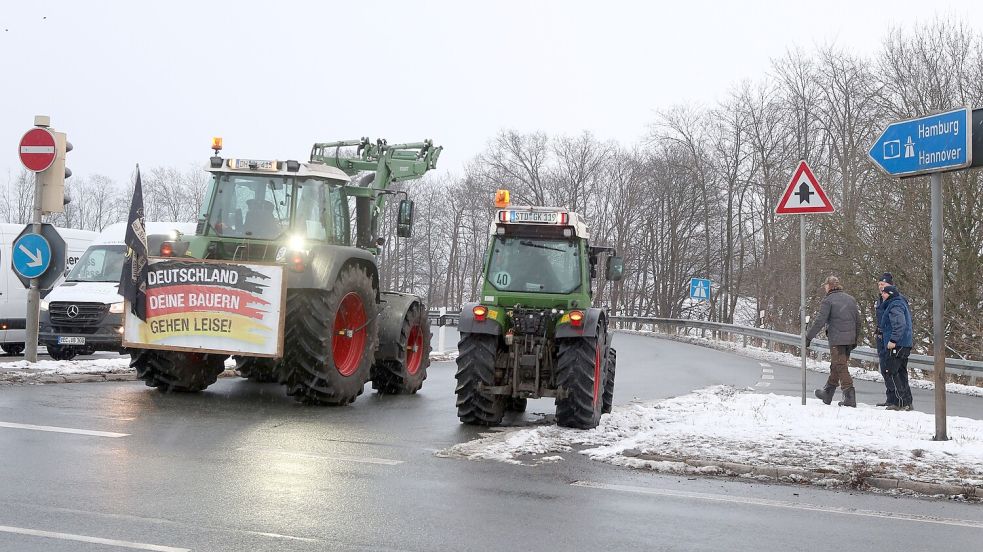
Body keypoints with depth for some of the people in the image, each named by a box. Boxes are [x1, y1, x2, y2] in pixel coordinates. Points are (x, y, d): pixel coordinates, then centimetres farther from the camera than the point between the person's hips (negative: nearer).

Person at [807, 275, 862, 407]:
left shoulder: (828, 300, -7)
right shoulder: (851, 299, 14)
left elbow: (820, 321, -13)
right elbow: (858, 320, 15)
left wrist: (808, 337, -8)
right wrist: (855, 340, 23)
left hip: (836, 339, -7)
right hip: (850, 339, 7)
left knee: (841, 367, -5)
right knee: (835, 366, 17)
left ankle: (850, 397, -11)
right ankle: (828, 393, 28)